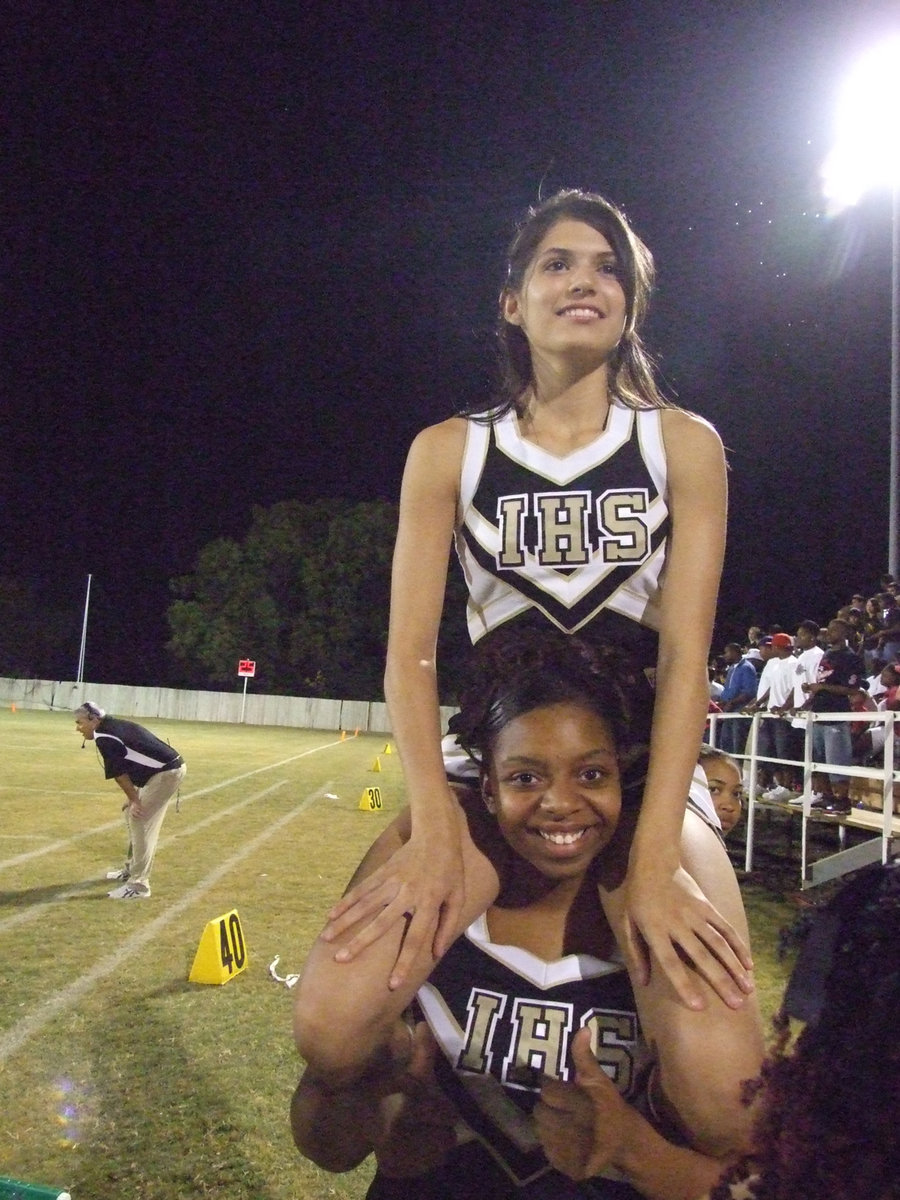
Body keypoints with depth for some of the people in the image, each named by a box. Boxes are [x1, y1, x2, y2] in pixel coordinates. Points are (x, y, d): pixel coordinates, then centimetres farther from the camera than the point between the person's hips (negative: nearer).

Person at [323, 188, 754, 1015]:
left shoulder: (684, 445, 0)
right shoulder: (448, 451, 0)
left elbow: (687, 653, -11)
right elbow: (410, 650, -9)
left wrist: (655, 858, -23)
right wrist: (434, 832, -25)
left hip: (648, 764, 0)